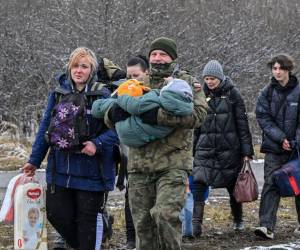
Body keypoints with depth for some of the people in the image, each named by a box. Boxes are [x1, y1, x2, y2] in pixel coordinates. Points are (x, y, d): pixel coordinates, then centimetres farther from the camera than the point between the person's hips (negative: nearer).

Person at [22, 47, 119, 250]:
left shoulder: (103, 96, -7)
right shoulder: (58, 94, 7)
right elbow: (45, 128, 13)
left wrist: (97, 144, -25)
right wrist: (34, 160, 13)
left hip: (90, 170, -4)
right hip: (60, 169, 4)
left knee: (88, 218, 4)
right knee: (56, 213, 4)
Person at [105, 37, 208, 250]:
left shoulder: (187, 82, 6)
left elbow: (198, 114, -12)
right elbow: (109, 117, 19)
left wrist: (159, 116, -22)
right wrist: (114, 113, -8)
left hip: (172, 163, -4)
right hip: (139, 165, 4)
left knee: (166, 214, -21)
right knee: (143, 222, 7)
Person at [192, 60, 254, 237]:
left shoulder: (232, 94, -2)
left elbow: (242, 123, -3)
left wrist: (247, 151, -7)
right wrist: (192, 148, 11)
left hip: (229, 148, -2)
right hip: (205, 148, 2)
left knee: (233, 186, 10)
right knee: (198, 184, -16)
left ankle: (238, 221, 30)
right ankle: (196, 224, -20)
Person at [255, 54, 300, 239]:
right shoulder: (267, 93, 4)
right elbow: (263, 118, -2)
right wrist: (281, 138, -12)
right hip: (274, 147, 1)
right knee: (271, 184, -9)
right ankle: (267, 226, -15)